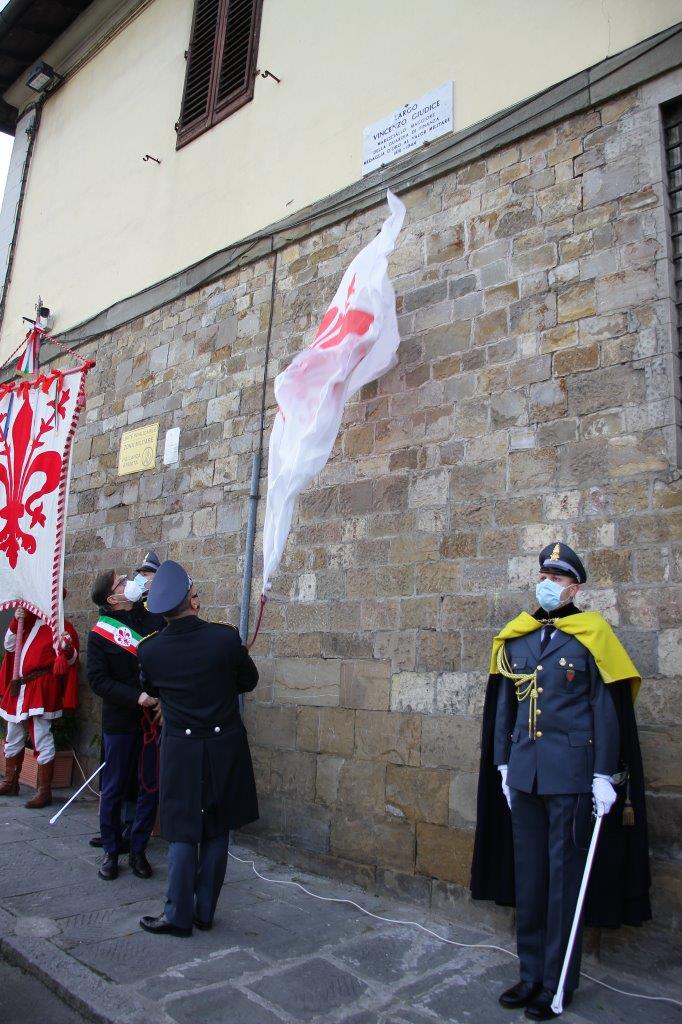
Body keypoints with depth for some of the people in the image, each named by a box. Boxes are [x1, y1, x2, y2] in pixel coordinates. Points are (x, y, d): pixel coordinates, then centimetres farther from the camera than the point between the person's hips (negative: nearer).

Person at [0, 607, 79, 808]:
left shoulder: (59, 625, -9)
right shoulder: (28, 620, 10)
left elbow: (69, 659, -16)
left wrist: (67, 649, -40)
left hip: (41, 689, -8)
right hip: (18, 687, 8)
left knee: (42, 741, -7)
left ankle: (44, 792, 2)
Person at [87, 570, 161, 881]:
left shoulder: (152, 619, 1)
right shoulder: (99, 634, -5)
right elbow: (98, 680, -10)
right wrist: (136, 697, -19)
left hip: (154, 718, 2)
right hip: (120, 721, -2)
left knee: (151, 787, 8)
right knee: (114, 789, 10)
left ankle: (138, 850, 25)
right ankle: (111, 852, 27)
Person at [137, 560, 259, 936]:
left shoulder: (149, 651, -11)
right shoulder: (225, 637, -16)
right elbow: (249, 680, 0)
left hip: (181, 750, 0)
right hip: (225, 747, 1)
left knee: (183, 835, 11)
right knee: (216, 832, 14)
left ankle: (179, 915, 18)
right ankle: (205, 911, 25)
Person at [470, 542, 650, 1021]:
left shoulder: (591, 635, -6)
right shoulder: (515, 638, 6)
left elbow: (608, 711, -6)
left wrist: (604, 777, -8)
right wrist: (502, 766, 11)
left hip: (570, 775, -4)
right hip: (524, 774, 5)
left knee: (564, 877, 7)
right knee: (527, 875, 14)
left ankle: (558, 983, 24)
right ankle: (531, 973, 30)